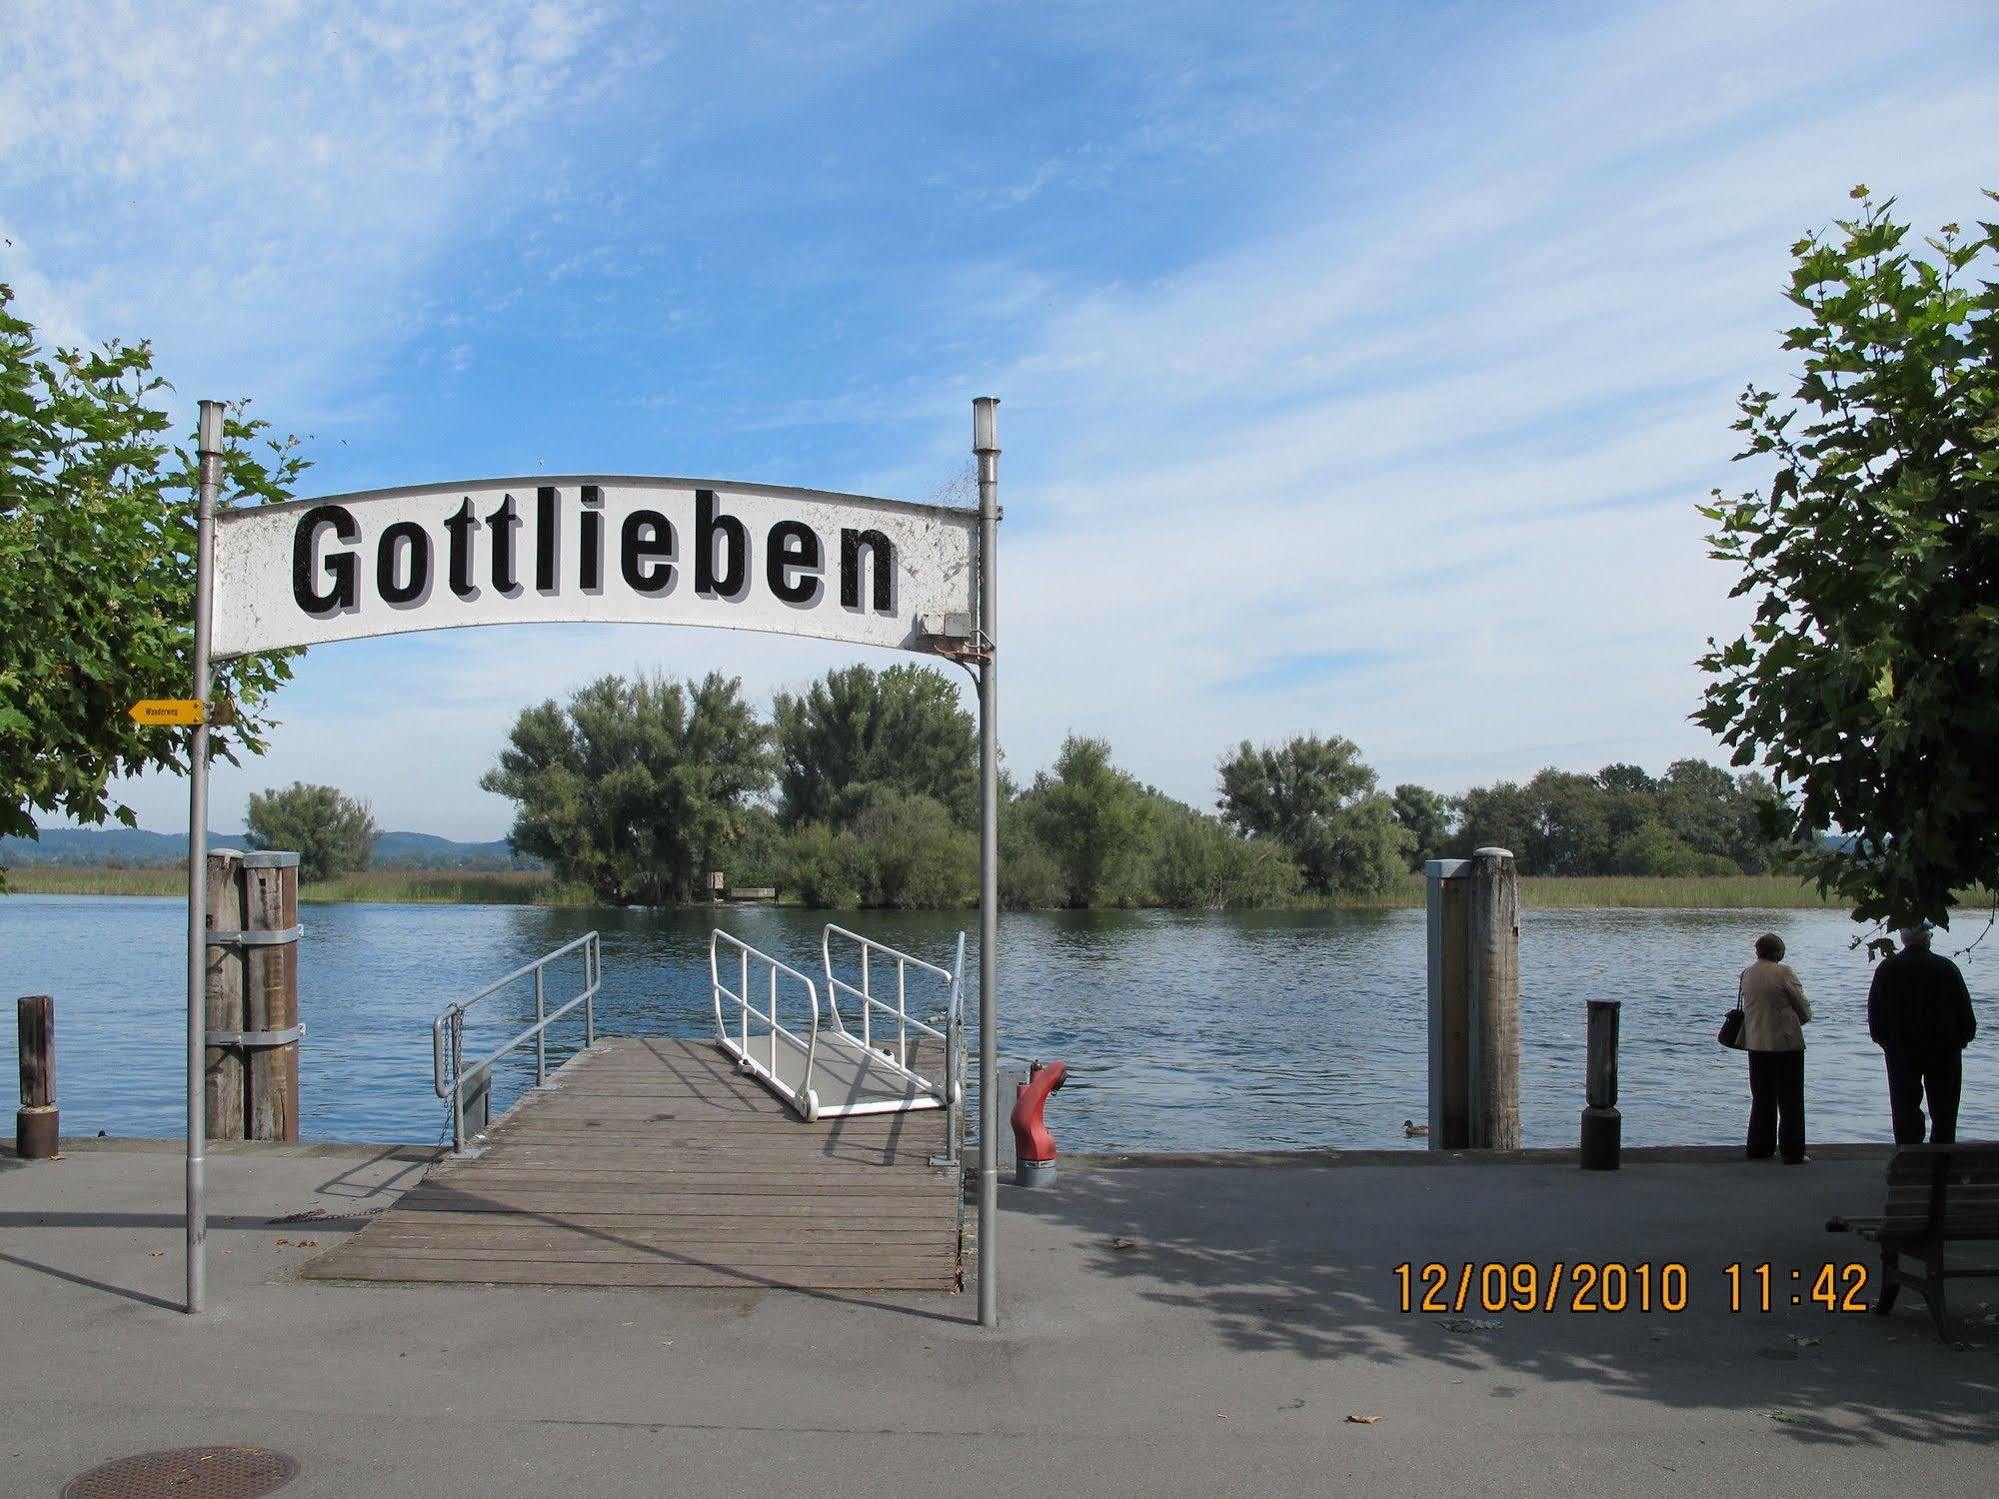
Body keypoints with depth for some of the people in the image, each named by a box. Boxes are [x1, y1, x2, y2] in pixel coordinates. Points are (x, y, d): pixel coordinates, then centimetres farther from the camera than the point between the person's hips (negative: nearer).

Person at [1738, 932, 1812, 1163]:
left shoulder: (1745, 975, 3)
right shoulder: (1784, 973, -13)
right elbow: (1804, 1009, -6)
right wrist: (1800, 1019, 15)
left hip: (1756, 1044, 5)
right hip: (1786, 1043, -5)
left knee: (1761, 1098, 14)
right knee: (1790, 1100, 3)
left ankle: (1759, 1148, 17)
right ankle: (1792, 1151, 3)